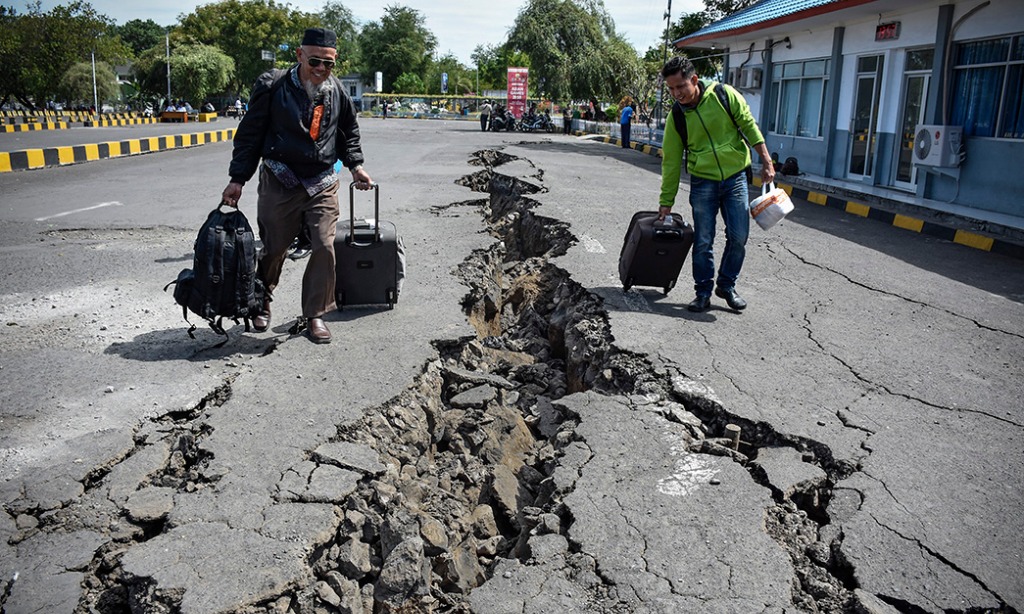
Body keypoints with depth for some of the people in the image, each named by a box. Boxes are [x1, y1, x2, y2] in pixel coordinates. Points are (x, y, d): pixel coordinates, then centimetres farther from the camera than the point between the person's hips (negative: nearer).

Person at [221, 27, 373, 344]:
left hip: (322, 184, 2)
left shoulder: (338, 92, 3)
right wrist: (238, 179, -4)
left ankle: (314, 314, 9)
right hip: (280, 183, -2)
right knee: (273, 248, 9)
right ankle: (261, 303, 36)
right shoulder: (272, 86, -7)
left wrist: (355, 165, 7)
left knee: (324, 248, -7)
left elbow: (348, 133, 20)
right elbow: (250, 134, -2)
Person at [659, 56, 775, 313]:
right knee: (703, 241, -1)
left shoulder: (724, 95, -9)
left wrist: (766, 161, -5)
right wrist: (666, 201, 2)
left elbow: (749, 126, -1)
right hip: (703, 183, 0)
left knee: (738, 237, 0)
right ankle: (703, 292, 13)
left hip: (735, 178, 0)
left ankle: (727, 285, 19)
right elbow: (671, 161, 1)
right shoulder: (676, 118, -4)